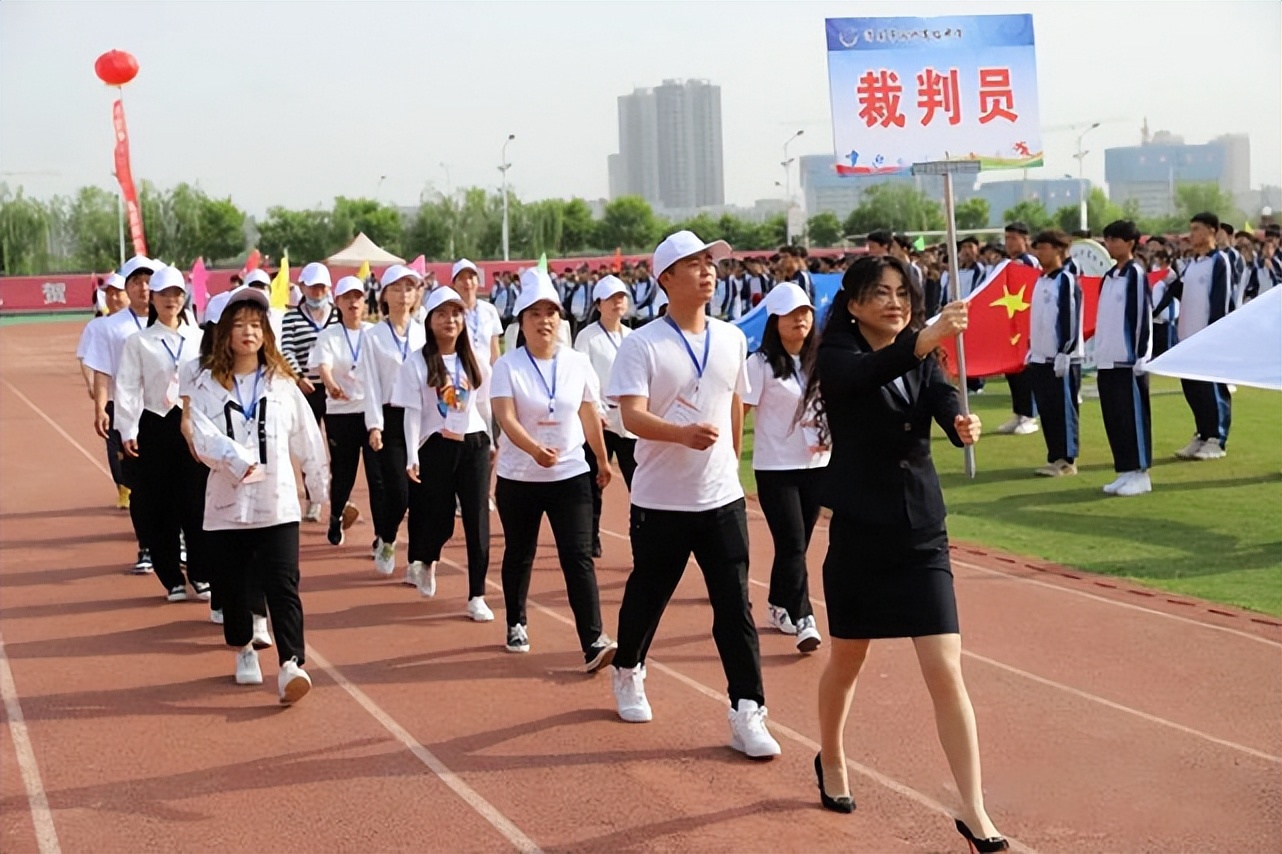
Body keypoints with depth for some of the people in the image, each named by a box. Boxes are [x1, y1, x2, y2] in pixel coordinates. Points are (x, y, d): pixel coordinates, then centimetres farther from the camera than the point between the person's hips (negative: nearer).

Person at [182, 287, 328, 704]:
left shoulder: (281, 382, 6)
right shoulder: (207, 385, 1)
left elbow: (306, 438, 11)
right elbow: (203, 437, -13)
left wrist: (320, 484, 13)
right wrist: (240, 461, -28)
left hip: (278, 503, 0)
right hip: (227, 503, 0)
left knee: (283, 585, -11)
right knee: (235, 586, 11)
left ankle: (292, 665, -16)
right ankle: (244, 652, 33)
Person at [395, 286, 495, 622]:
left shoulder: (475, 360, 6)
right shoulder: (417, 363, -4)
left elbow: (484, 404, 12)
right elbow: (413, 413, -6)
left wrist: (496, 443, 12)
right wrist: (412, 457, -12)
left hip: (474, 444, 2)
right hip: (436, 447, -2)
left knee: (477, 519, -2)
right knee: (438, 518, 6)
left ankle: (477, 597, 4)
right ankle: (425, 562, 42)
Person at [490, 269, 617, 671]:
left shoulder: (578, 363, 0)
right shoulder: (507, 366, -8)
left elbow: (590, 418, 12)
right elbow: (506, 418, -20)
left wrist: (603, 462, 20)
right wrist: (535, 448, -37)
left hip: (570, 475, 1)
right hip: (518, 478, -1)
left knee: (578, 558, -9)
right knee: (519, 555, 15)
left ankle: (593, 642, -13)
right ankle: (516, 625, 35)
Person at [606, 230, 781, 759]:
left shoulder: (732, 339, 6)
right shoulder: (642, 345, -10)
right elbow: (632, 416, -21)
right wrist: (683, 433, -38)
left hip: (723, 499, 3)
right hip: (661, 502, -3)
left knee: (735, 606, -2)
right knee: (647, 596, 14)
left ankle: (747, 714, 1)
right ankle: (627, 674, 40)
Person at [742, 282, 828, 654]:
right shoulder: (761, 363, -9)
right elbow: (738, 411, -12)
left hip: (816, 464, 5)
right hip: (775, 467, -5)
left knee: (797, 543, 12)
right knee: (792, 544, -9)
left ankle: (779, 606, 29)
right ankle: (803, 620, -10)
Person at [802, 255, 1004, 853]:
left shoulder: (923, 360, 6)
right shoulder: (837, 359, -7)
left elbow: (945, 400, -14)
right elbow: (868, 373, -32)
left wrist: (964, 424, -39)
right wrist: (925, 339, -50)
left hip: (923, 534, 3)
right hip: (859, 533, -2)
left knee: (946, 673, -5)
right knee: (848, 661, 15)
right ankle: (831, 761, 43)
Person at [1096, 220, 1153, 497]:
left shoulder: (1136, 274, -8)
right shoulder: (1108, 276, 15)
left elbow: (1143, 316, -12)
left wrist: (1140, 356, -15)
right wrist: (1100, 354, 15)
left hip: (1129, 359, -8)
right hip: (1108, 360, 8)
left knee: (1133, 416, -4)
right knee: (1113, 418, 8)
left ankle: (1139, 473, 2)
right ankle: (1124, 472, 15)